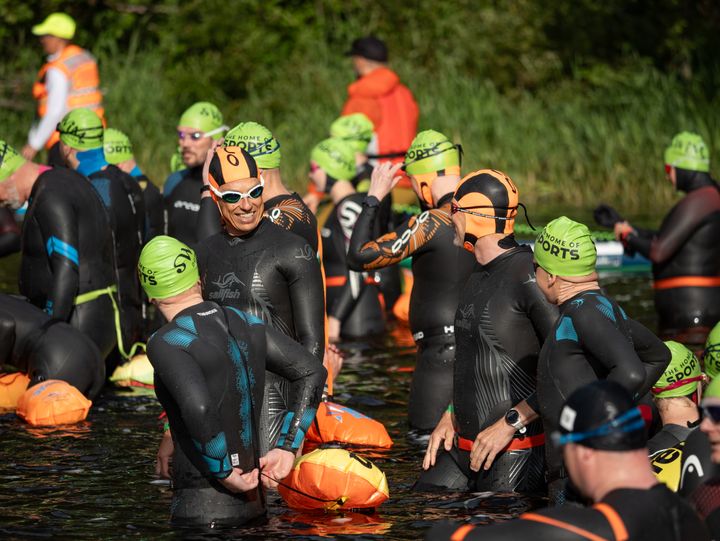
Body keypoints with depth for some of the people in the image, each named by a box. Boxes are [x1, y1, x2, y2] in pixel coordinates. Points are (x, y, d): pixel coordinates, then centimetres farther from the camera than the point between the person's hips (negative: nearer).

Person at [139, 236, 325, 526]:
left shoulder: (166, 343, -13)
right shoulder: (242, 322, 10)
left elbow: (198, 409, -30)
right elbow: (311, 373, 9)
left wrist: (224, 472, -16)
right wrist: (285, 450, 6)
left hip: (203, 511, -8)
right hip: (251, 502, 8)